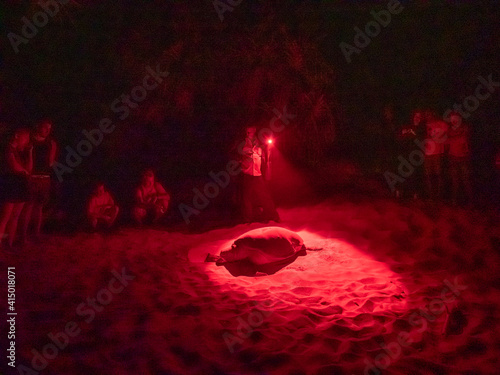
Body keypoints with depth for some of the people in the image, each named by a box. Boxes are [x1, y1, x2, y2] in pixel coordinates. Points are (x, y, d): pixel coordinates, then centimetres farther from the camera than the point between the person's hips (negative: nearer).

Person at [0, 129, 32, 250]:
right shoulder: (10, 149, -5)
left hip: (21, 185, 7)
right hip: (10, 185, -7)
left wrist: (30, 152, -1)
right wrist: (24, 171, 6)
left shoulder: (23, 152, 14)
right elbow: (14, 166, -13)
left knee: (15, 217, 7)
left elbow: (29, 168, 4)